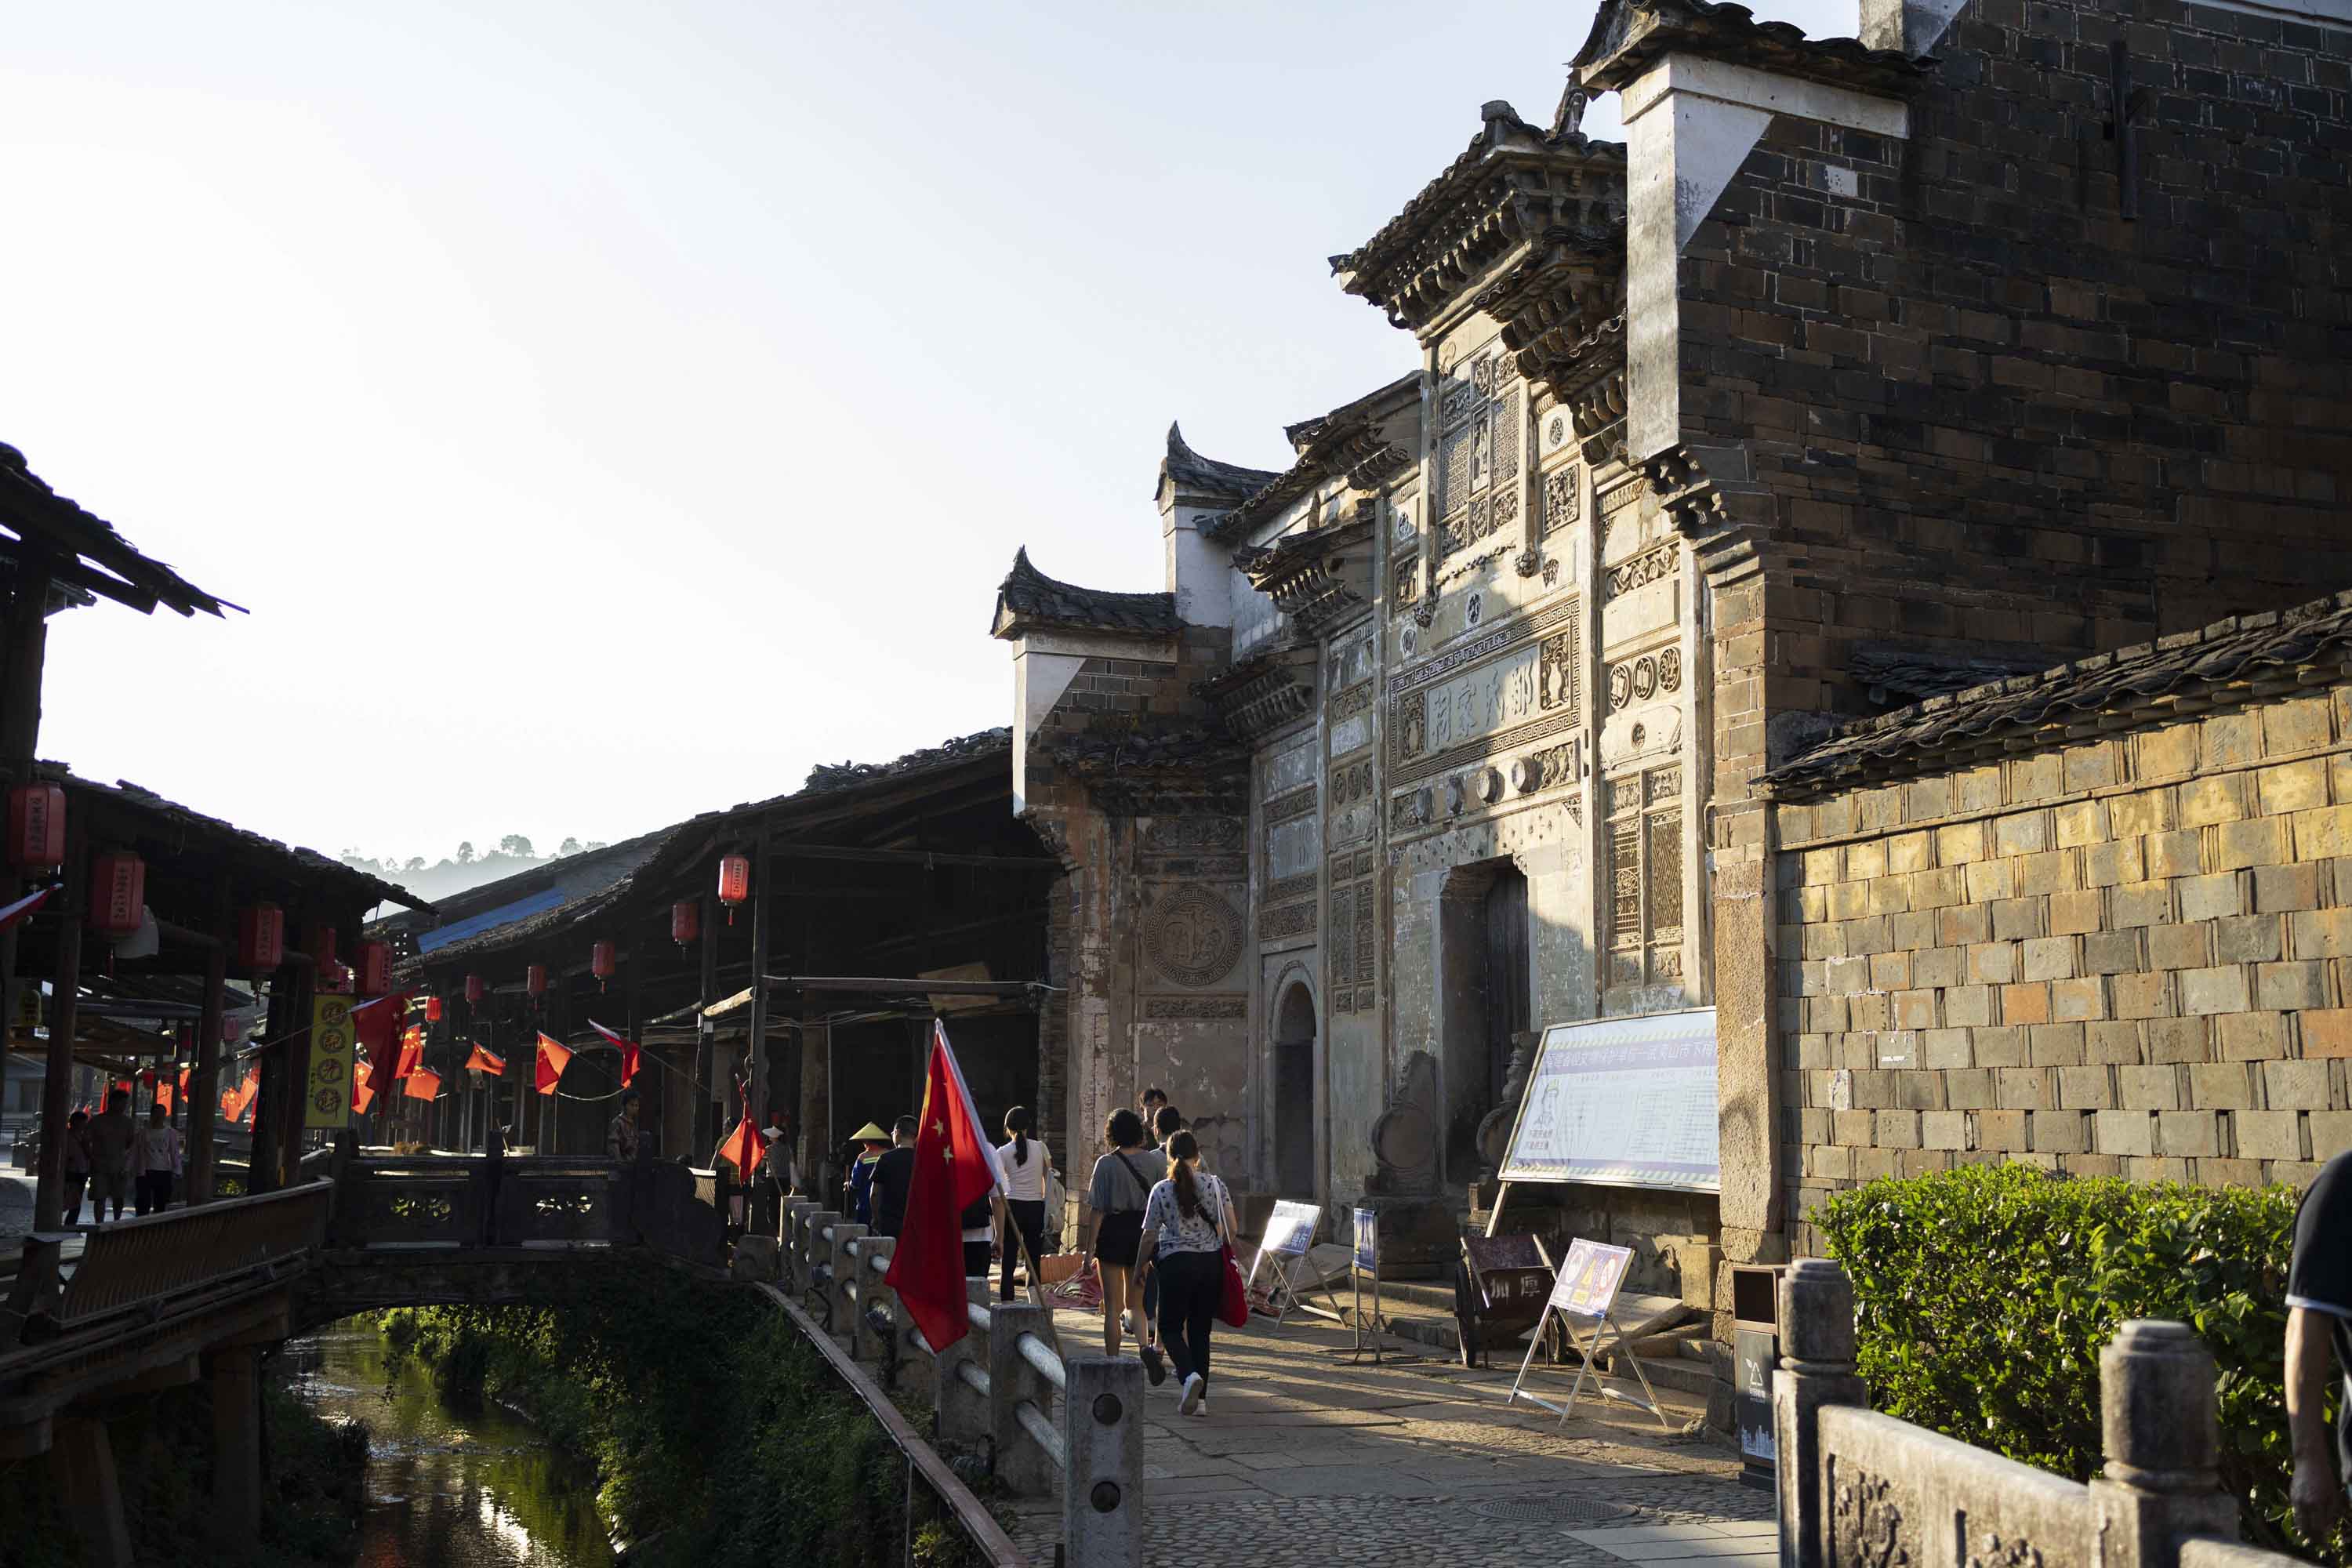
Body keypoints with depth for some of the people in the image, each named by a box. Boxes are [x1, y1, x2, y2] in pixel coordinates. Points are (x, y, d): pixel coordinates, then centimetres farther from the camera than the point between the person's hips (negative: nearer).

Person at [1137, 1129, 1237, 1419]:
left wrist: (1142, 1265, 14)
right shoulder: (1215, 1184, 0)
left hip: (1177, 1264, -3)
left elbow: (1149, 1235, -1)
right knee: (1200, 1330, 12)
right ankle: (1199, 1398, 10)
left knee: (1171, 1327, 8)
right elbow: (1232, 1228, 0)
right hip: (1212, 1262, 3)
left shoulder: (1161, 1190, -5)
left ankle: (1189, 1375, -19)